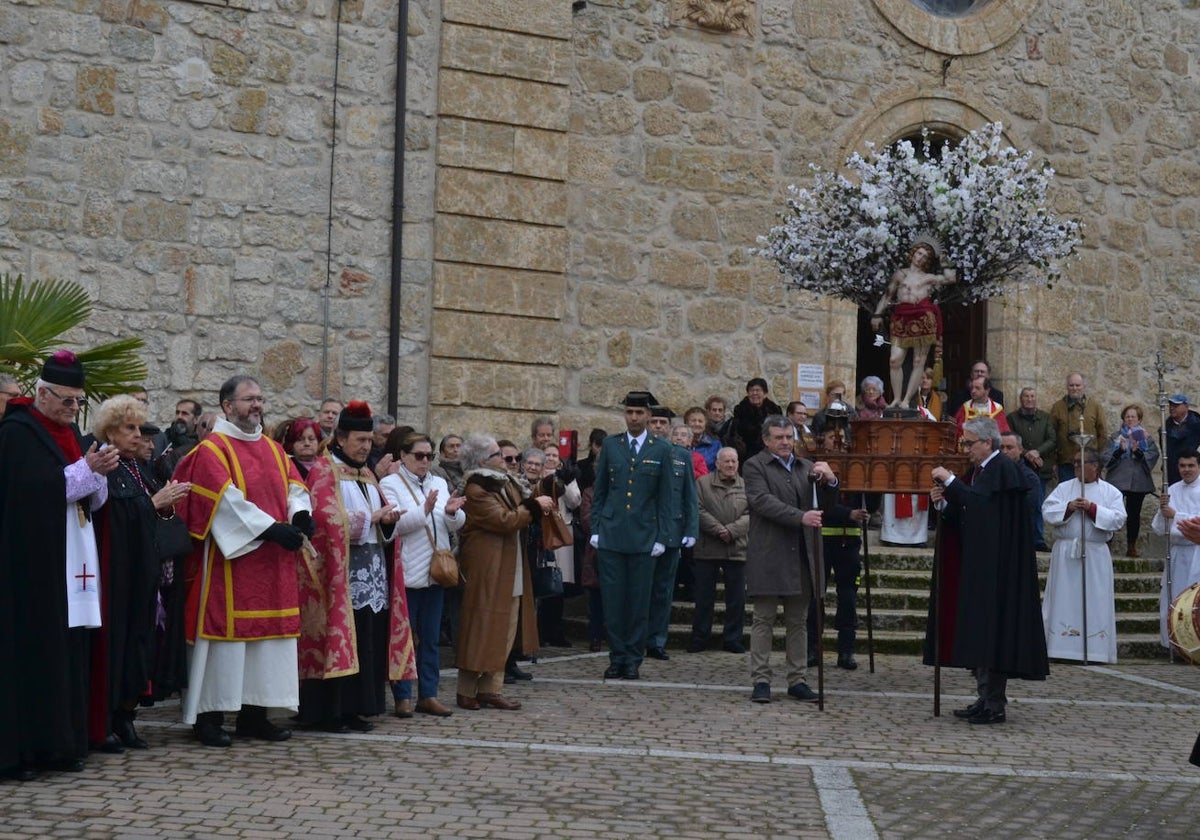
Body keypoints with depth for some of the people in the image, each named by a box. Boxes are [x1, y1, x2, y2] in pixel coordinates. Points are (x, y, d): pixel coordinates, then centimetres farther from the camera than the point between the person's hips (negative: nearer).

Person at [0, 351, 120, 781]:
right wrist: (87, 468, -16)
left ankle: (61, 743, 11)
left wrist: (100, 471, -3)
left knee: (68, 650, 6)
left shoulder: (68, 432, 16)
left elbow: (92, 499, 16)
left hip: (70, 561, 7)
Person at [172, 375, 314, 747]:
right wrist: (271, 528, -23)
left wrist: (300, 512, -11)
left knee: (269, 632, 7)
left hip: (273, 562, 7)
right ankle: (208, 717, 2)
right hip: (232, 557, -7)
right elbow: (227, 500, -17)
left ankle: (254, 713, 14)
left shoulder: (273, 448, 17)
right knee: (226, 631, -5)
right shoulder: (212, 450, -6)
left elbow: (294, 484, 11)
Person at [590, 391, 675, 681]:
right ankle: (617, 658, 11)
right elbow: (598, 491, 10)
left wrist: (661, 537, -1)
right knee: (613, 600, 2)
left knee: (639, 602, 3)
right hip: (611, 535, 1)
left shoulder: (661, 449, 3)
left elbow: (664, 497, 4)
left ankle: (633, 660, 12)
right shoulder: (610, 445, 7)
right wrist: (595, 529, 3)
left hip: (644, 537, -1)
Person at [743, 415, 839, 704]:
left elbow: (828, 504, 13)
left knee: (798, 621, 9)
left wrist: (829, 481, -9)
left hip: (801, 556, 5)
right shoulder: (755, 466, -1)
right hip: (768, 557, -5)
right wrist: (800, 517, -26)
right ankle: (760, 680, 1)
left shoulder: (806, 467, 16)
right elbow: (762, 501, -16)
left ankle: (797, 680, 14)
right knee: (763, 620, -1)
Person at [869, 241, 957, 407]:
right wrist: (878, 314, 11)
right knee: (895, 360, -9)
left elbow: (952, 278, 5)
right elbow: (887, 295, 20)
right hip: (902, 318, 1)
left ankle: (906, 400, -1)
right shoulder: (900, 274, 22)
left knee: (918, 362, -5)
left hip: (923, 318, -1)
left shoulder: (930, 278, 18)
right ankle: (896, 398, -1)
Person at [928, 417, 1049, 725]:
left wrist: (950, 481, -17)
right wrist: (943, 503, -1)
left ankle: (994, 705, -4)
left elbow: (981, 506, -23)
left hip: (996, 566, -9)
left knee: (991, 629, -8)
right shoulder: (977, 471, 16)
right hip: (978, 565, 9)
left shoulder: (1003, 469, -11)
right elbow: (966, 518, 17)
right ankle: (985, 699, 16)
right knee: (979, 632, 10)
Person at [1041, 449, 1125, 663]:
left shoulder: (1111, 492, 5)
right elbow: (1047, 511, 0)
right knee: (1064, 601, 1)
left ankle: (1094, 650, 4)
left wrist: (1093, 508, -14)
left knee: (1095, 603, -1)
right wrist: (1068, 507, -14)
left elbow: (1118, 520, -6)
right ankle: (1062, 648, 4)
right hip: (1065, 552, 1)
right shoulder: (1064, 488, 9)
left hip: (1095, 554, -1)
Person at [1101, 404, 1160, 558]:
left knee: (1134, 514, 6)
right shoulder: (1115, 437, 9)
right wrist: (1119, 450, -15)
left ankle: (1132, 547, 15)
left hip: (1138, 481, 1)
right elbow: (1105, 458, 0)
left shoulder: (1147, 438, 10)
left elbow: (1152, 458, -2)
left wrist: (1138, 451, -17)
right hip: (1117, 480, -1)